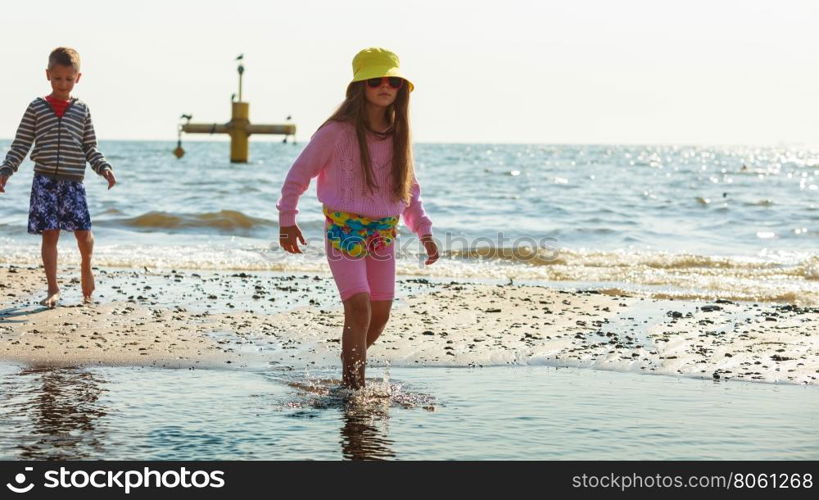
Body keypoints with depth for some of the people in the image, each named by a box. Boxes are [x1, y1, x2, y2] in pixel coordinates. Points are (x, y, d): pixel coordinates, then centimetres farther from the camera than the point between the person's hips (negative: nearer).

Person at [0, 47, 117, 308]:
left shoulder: (82, 110, 10)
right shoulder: (36, 108, 7)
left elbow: (90, 147, 11)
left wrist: (104, 168, -4)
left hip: (73, 180, 1)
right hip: (44, 179, -1)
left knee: (83, 232, -6)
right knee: (50, 234, -2)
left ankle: (86, 267, 25)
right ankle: (53, 289, 6)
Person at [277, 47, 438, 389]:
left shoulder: (398, 135, 7)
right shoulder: (337, 131, -9)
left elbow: (410, 190, 18)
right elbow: (299, 174, 0)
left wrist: (424, 231, 10)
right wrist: (287, 221, 1)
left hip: (384, 232, 6)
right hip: (344, 229, -6)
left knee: (380, 315, 8)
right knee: (359, 309, -17)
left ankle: (348, 374, 31)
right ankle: (355, 390, -11)